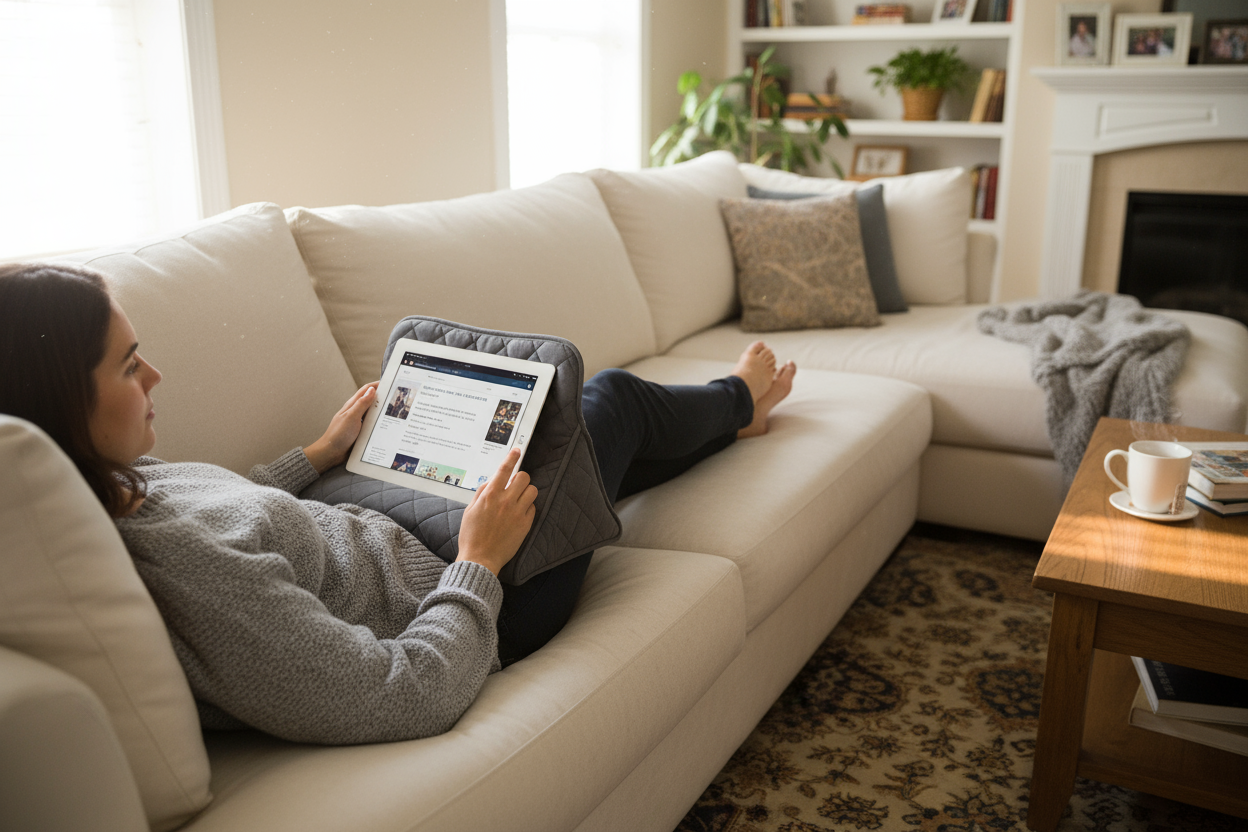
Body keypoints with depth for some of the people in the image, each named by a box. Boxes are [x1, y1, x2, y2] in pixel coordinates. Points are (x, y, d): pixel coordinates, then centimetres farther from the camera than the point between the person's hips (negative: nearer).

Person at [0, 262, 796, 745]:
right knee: (617, 398, 10)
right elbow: (410, 699, -36)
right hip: (469, 598, -8)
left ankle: (730, 420, 58)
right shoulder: (171, 562, -40)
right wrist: (479, 562, -22)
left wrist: (319, 454, 15)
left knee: (600, 443, 25)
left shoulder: (105, 483, -12)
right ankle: (734, 403, 47)